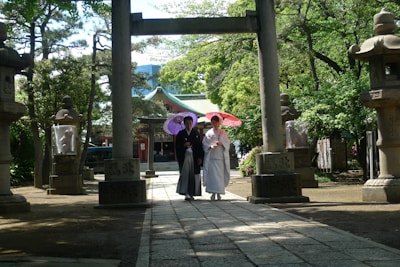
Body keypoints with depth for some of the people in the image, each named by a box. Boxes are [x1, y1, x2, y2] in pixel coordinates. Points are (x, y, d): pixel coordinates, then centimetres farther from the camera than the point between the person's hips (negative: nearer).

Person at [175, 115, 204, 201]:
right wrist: (184, 145, -15)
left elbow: (200, 146, 5)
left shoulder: (196, 133, 6)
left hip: (194, 157, 1)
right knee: (185, 174, -10)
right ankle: (186, 193, -13)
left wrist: (200, 157, -3)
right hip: (184, 157, -1)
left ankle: (191, 193, 13)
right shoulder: (180, 134, 6)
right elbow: (177, 146, 5)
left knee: (194, 176, 2)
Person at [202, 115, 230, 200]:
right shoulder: (209, 133, 8)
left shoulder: (223, 133, 12)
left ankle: (219, 193, 6)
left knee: (220, 174, -1)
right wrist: (210, 146, -15)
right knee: (212, 174, -10)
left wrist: (221, 143, -11)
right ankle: (213, 193, -9)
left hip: (221, 156, 1)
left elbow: (228, 142, 7)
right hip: (211, 157, -1)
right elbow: (204, 144, 4)